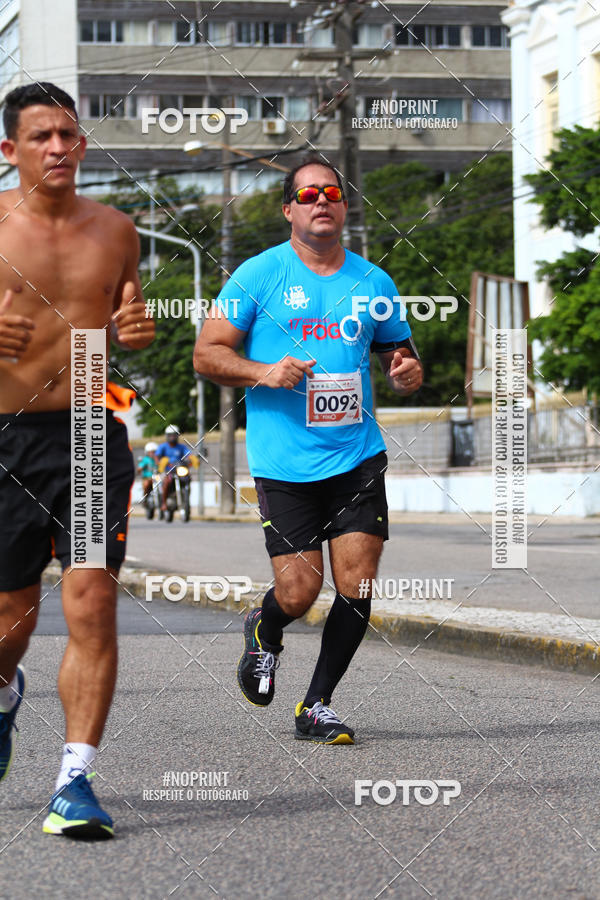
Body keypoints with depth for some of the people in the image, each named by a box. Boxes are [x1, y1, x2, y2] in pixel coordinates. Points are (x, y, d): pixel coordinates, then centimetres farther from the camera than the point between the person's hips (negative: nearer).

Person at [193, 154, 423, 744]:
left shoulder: (373, 281, 10)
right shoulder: (259, 274, -1)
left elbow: (399, 354, 21)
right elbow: (206, 354, 0)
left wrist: (407, 374, -3)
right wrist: (263, 372, -17)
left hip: (358, 457, 3)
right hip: (284, 463, -3)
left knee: (356, 588, -5)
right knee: (299, 592, -6)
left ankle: (316, 706, 13)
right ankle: (264, 633, 31)